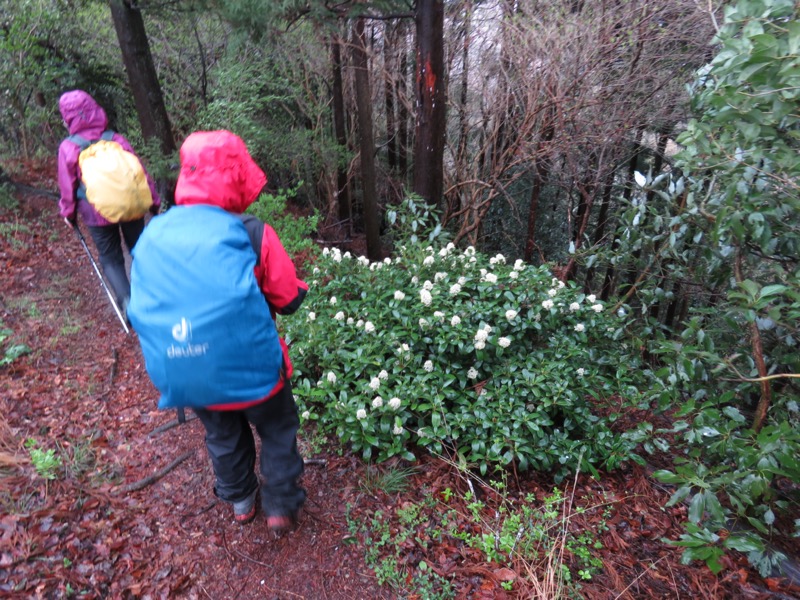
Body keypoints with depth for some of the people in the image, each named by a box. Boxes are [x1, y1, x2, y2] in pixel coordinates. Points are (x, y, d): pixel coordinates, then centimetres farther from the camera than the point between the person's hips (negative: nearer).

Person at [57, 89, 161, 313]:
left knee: (110, 258, 9)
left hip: (97, 213, -2)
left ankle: (126, 300, -6)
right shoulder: (116, 139, 1)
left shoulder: (68, 147, -4)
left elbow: (67, 185, 1)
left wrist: (68, 212, 15)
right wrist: (153, 201, 9)